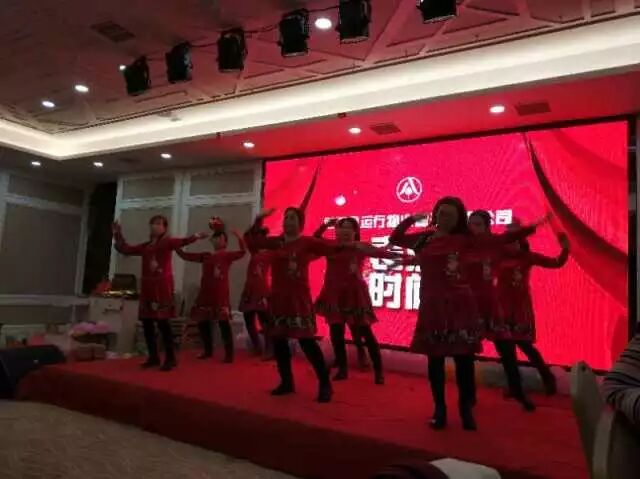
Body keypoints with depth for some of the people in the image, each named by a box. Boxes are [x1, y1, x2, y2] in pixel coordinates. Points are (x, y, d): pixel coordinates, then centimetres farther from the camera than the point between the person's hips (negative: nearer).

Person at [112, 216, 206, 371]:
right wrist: (118, 235, 23)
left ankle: (170, 358, -2)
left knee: (162, 321, -10)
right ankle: (153, 357, 20)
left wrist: (195, 237, -38)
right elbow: (125, 249, 27)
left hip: (162, 286, -7)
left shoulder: (167, 242, -2)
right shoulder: (145, 246, 17)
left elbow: (180, 242, -21)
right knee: (147, 322, 8)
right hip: (147, 286, 7)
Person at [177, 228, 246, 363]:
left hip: (220, 293, -6)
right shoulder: (205, 256, 13)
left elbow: (242, 252, -17)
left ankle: (229, 354, -1)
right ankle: (208, 351, 29)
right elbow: (186, 256, 17)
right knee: (202, 321, 13)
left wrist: (239, 238, -28)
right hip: (205, 293, 6)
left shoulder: (227, 255, -1)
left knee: (223, 322, -7)